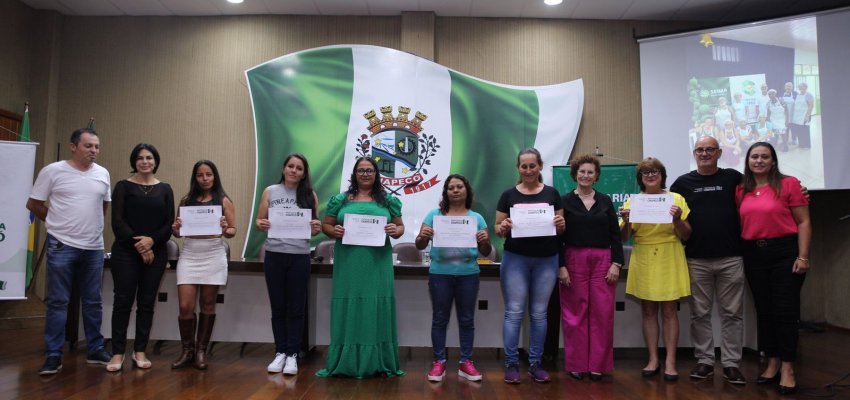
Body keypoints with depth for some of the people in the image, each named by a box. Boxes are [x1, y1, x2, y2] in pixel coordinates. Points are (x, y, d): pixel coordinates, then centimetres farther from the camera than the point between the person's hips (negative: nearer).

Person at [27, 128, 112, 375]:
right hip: (62, 246, -4)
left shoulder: (103, 174, 6)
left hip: (94, 248, 4)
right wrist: (58, 223, 6)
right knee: (57, 302, 1)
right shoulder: (53, 171, -5)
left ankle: (95, 350, 21)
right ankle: (53, 355, 10)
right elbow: (33, 204, 2)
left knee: (93, 302, 10)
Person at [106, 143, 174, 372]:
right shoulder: (123, 187, 4)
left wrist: (152, 241, -13)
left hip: (156, 253, 2)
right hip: (126, 252, -2)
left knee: (147, 302, 5)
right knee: (123, 301, -2)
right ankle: (118, 353, 7)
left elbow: (169, 224, 4)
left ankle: (140, 351, 14)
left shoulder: (165, 189, 10)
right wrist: (137, 245, -12)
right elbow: (117, 222, -4)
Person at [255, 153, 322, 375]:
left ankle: (292, 355, 12)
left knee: (296, 308, 4)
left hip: (299, 257, -1)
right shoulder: (270, 191, 6)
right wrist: (261, 225, -16)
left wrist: (316, 229, -16)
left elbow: (314, 228, 6)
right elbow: (259, 221, 6)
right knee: (278, 307, 9)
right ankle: (280, 352, 19)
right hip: (274, 255, 1)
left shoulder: (310, 195, 4)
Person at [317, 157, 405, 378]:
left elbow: (400, 227, 12)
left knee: (377, 307, 1)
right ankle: (345, 362, 11)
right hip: (349, 263, 0)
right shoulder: (341, 200, 9)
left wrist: (395, 231, -11)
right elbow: (325, 225, 10)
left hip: (377, 264, 0)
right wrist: (335, 231, -11)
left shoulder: (388, 201, 9)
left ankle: (379, 362, 11)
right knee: (349, 307, 2)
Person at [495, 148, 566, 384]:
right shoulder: (508, 195, 1)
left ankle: (535, 364, 19)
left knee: (539, 313, 9)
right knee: (514, 312, 0)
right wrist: (503, 228, -18)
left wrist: (560, 224, -14)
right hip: (515, 259, -1)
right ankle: (511, 364, 9)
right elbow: (498, 228, 4)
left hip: (546, 260, 2)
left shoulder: (552, 194, 5)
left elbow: (561, 229, 7)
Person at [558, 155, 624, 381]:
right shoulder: (565, 201, 3)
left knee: (602, 312, 1)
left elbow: (615, 235, 9)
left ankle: (598, 364, 11)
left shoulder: (605, 201, 10)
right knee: (576, 312, 2)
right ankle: (576, 364, 12)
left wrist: (616, 263, -1)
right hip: (574, 260, -2)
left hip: (602, 261, 2)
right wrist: (561, 266, -7)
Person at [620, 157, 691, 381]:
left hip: (669, 260, -1)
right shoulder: (633, 201, 5)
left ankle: (670, 361, 8)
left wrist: (677, 219, -17)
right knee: (648, 311, 6)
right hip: (643, 260, 2)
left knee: (669, 311, 2)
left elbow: (686, 236, 1)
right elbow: (624, 238, 4)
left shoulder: (676, 199, 2)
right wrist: (626, 221, -16)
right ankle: (653, 359, 14)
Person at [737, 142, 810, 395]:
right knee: (763, 310, 11)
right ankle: (772, 363, 23)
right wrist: (740, 255, 4)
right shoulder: (741, 191, 8)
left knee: (785, 310, 0)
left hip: (784, 252, -4)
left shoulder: (788, 184, -5)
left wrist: (802, 256, -11)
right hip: (754, 255, 4)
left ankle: (787, 369, 10)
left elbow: (803, 222, -6)